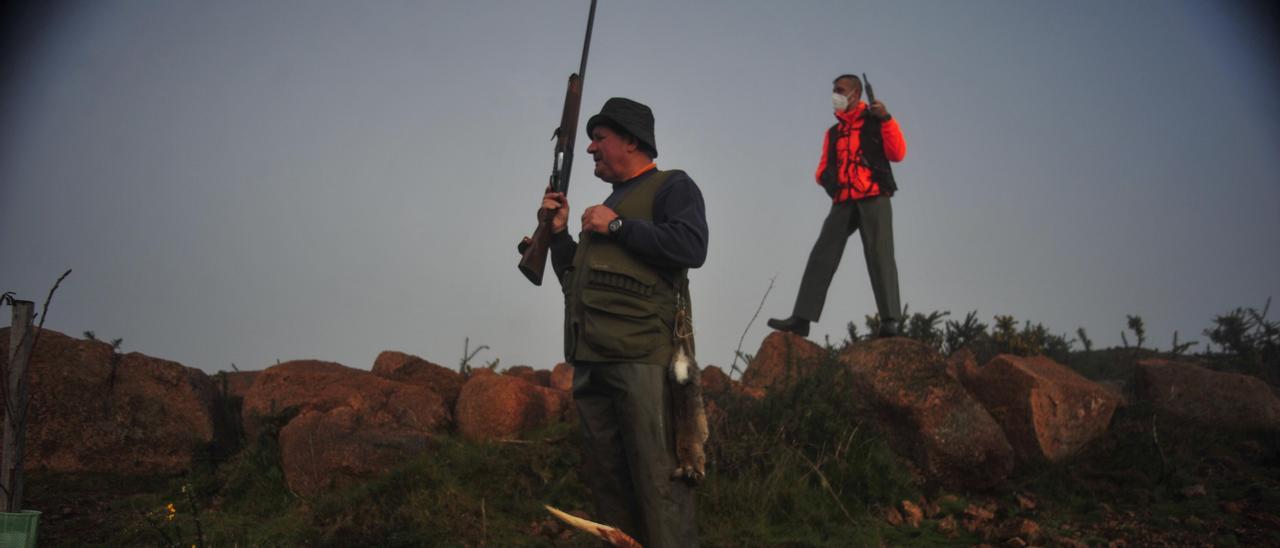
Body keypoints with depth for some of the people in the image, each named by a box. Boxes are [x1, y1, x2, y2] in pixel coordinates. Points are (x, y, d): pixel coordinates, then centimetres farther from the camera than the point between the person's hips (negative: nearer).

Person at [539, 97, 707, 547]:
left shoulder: (671, 186, 5)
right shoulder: (609, 202, 27)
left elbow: (691, 246, -16)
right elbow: (574, 280, 29)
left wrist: (618, 226, -9)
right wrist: (559, 232, 15)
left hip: (641, 357, -8)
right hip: (591, 361, 8)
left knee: (656, 479, -9)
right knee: (606, 480, 9)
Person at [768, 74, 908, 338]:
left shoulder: (877, 121, 9)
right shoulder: (833, 132, 24)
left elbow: (898, 153, -3)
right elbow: (824, 167, 23)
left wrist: (887, 119, -13)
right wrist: (825, 177, 0)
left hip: (874, 199, -4)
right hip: (844, 202, 5)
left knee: (879, 255, -13)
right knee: (821, 255, -6)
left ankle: (890, 320, -14)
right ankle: (802, 318, -10)